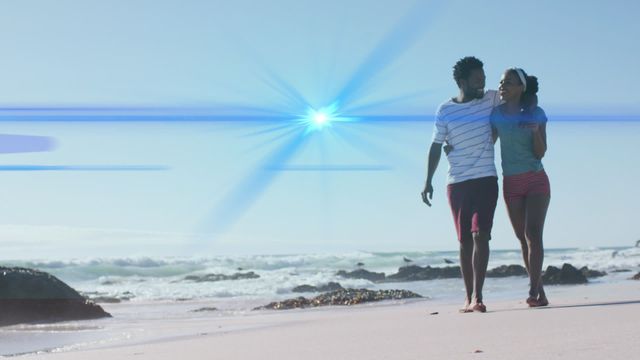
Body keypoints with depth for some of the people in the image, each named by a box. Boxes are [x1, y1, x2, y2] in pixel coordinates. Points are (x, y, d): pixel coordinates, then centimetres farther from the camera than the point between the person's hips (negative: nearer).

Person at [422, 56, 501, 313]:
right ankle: (469, 298, 11)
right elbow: (436, 147, 5)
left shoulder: (491, 100, 5)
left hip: (485, 179, 0)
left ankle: (477, 296, -16)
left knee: (480, 235, -14)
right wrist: (428, 181, 1)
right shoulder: (445, 111, 1)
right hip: (456, 183, 0)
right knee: (465, 241, 5)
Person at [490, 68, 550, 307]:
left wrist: (536, 131, -22)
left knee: (533, 234, -16)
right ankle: (539, 290, 13)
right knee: (523, 238, 5)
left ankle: (533, 291, -21)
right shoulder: (497, 114, 3)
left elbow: (540, 153, -5)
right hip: (511, 183, 3)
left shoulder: (536, 114, -3)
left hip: (536, 181, -3)